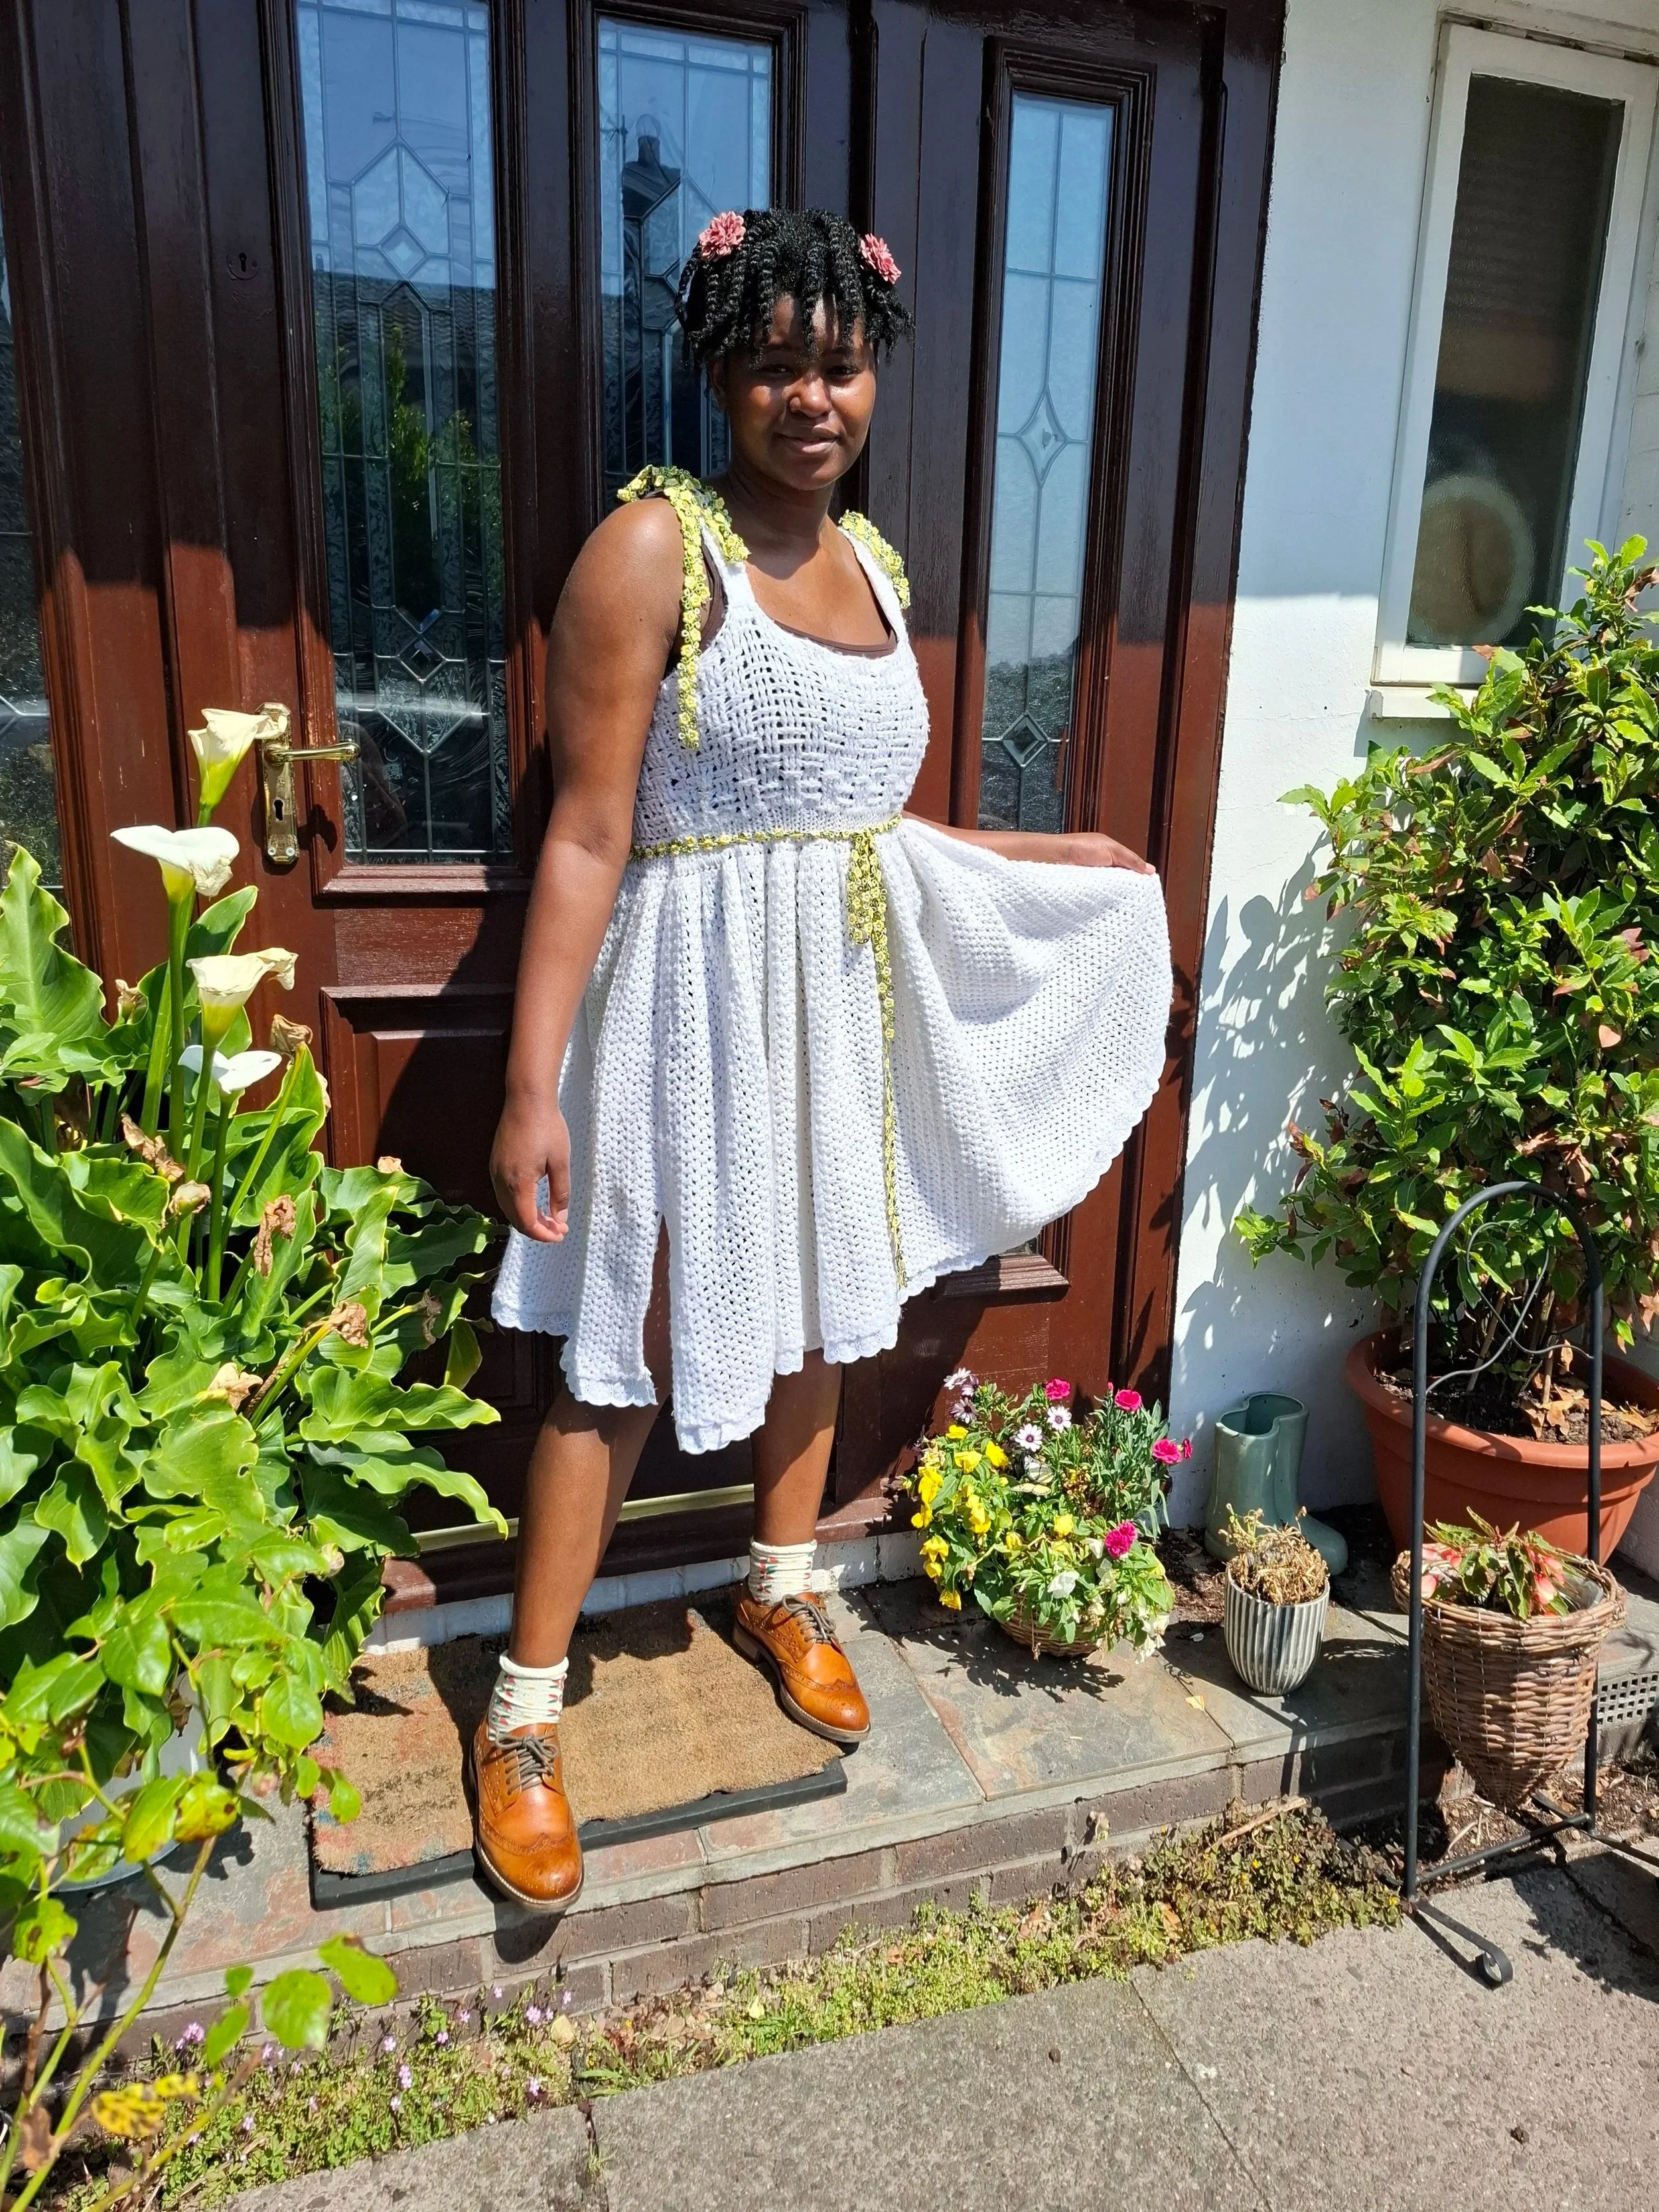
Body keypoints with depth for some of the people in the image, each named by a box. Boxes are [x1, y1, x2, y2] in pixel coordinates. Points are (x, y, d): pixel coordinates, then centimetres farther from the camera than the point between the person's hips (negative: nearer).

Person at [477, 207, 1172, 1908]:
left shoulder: (872, 562, 10)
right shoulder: (655, 545, -11)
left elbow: (867, 821, 14)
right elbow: (587, 837, -16)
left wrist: (1065, 859, 22)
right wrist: (533, 1086, -20)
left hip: (847, 994, 7)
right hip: (699, 997, -7)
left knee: (819, 1299, 18)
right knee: (627, 1351, -1)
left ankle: (781, 1587, 42)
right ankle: (523, 1712, 18)